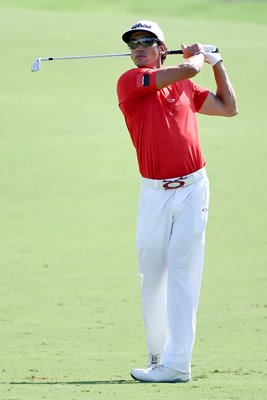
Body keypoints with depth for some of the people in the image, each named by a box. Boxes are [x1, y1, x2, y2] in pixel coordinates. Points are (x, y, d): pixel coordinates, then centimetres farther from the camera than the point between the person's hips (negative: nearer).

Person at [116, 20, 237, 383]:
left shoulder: (184, 88, 13)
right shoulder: (130, 81, -1)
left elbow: (229, 107, 26)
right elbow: (187, 69, -10)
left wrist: (217, 63, 25)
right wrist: (197, 56, 11)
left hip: (192, 189, 1)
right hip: (154, 192, -1)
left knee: (182, 272, -6)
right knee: (151, 274, 4)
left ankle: (176, 363, -10)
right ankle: (157, 355, 18)